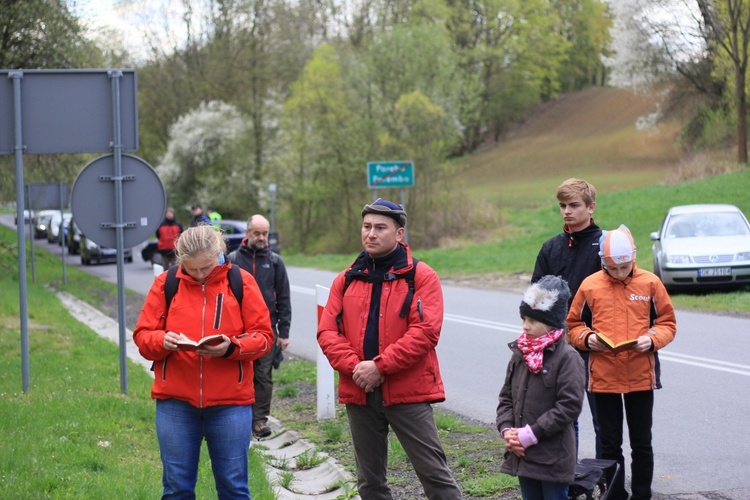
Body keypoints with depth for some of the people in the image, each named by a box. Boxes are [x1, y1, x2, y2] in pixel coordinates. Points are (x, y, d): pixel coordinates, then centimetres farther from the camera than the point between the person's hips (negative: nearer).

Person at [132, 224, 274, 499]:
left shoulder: (241, 282, 1)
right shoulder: (165, 284, 4)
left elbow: (263, 337, -1)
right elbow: (142, 336, 4)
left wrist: (231, 347, -20)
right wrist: (162, 341, -18)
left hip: (230, 401, -1)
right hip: (175, 401, 1)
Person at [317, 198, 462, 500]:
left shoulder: (421, 277, -3)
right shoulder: (346, 280, 11)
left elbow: (425, 332, -14)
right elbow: (327, 332, 4)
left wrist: (379, 366, -19)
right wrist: (355, 367, -13)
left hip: (408, 392, -5)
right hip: (359, 393, 5)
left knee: (434, 473, -4)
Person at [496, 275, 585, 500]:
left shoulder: (567, 357, -13)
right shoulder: (520, 354, 9)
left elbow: (569, 406, -18)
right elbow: (506, 397, 13)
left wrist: (531, 434, -17)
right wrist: (507, 429, -5)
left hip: (554, 458, -7)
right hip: (522, 454, 7)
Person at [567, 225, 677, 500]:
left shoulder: (650, 283, -2)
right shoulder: (590, 285, -2)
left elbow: (667, 323, 4)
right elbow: (574, 325, 7)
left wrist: (652, 339, -15)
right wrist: (587, 338, -12)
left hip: (641, 376, 0)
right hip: (603, 377, 0)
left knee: (641, 444, 9)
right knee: (610, 445, 10)